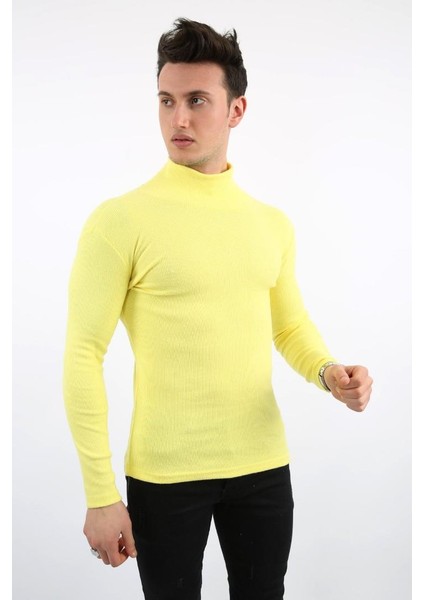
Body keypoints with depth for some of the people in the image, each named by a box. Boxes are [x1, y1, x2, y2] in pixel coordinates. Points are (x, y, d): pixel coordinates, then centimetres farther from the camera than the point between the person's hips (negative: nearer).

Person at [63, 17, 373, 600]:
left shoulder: (273, 224, 5)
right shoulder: (120, 220, -11)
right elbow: (83, 355, -10)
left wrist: (328, 372, -6)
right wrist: (101, 494, -12)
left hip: (263, 467, 4)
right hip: (164, 474, -4)